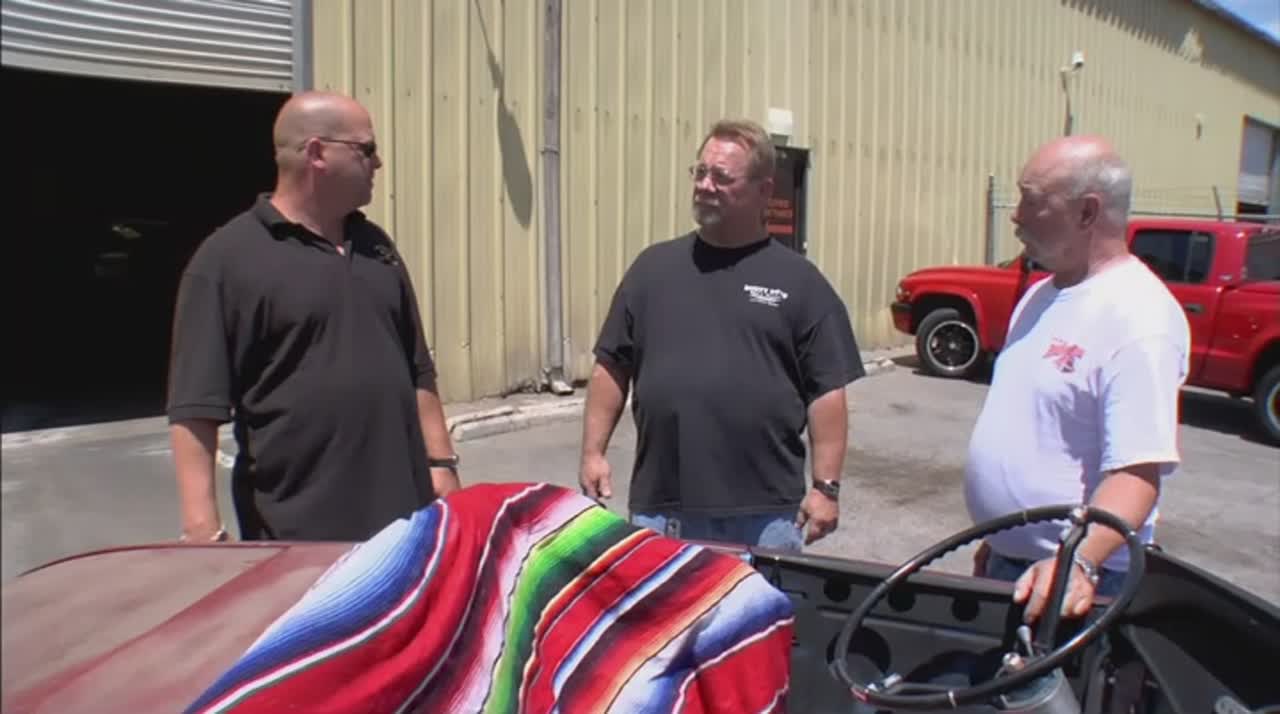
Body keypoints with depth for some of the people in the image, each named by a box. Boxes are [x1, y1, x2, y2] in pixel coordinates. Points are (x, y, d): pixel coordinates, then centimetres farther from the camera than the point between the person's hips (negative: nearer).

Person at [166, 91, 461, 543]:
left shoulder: (375, 246, 11)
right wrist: (202, 527, -17)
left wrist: (441, 462, 9)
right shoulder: (229, 258, -9)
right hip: (297, 529, -6)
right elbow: (196, 405, -12)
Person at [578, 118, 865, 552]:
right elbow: (611, 368, 9)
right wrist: (593, 452, 3)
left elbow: (826, 391, -1)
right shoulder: (653, 267, 7)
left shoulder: (800, 281, 1)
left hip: (767, 512, -1)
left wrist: (826, 486, -5)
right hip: (660, 508, 2)